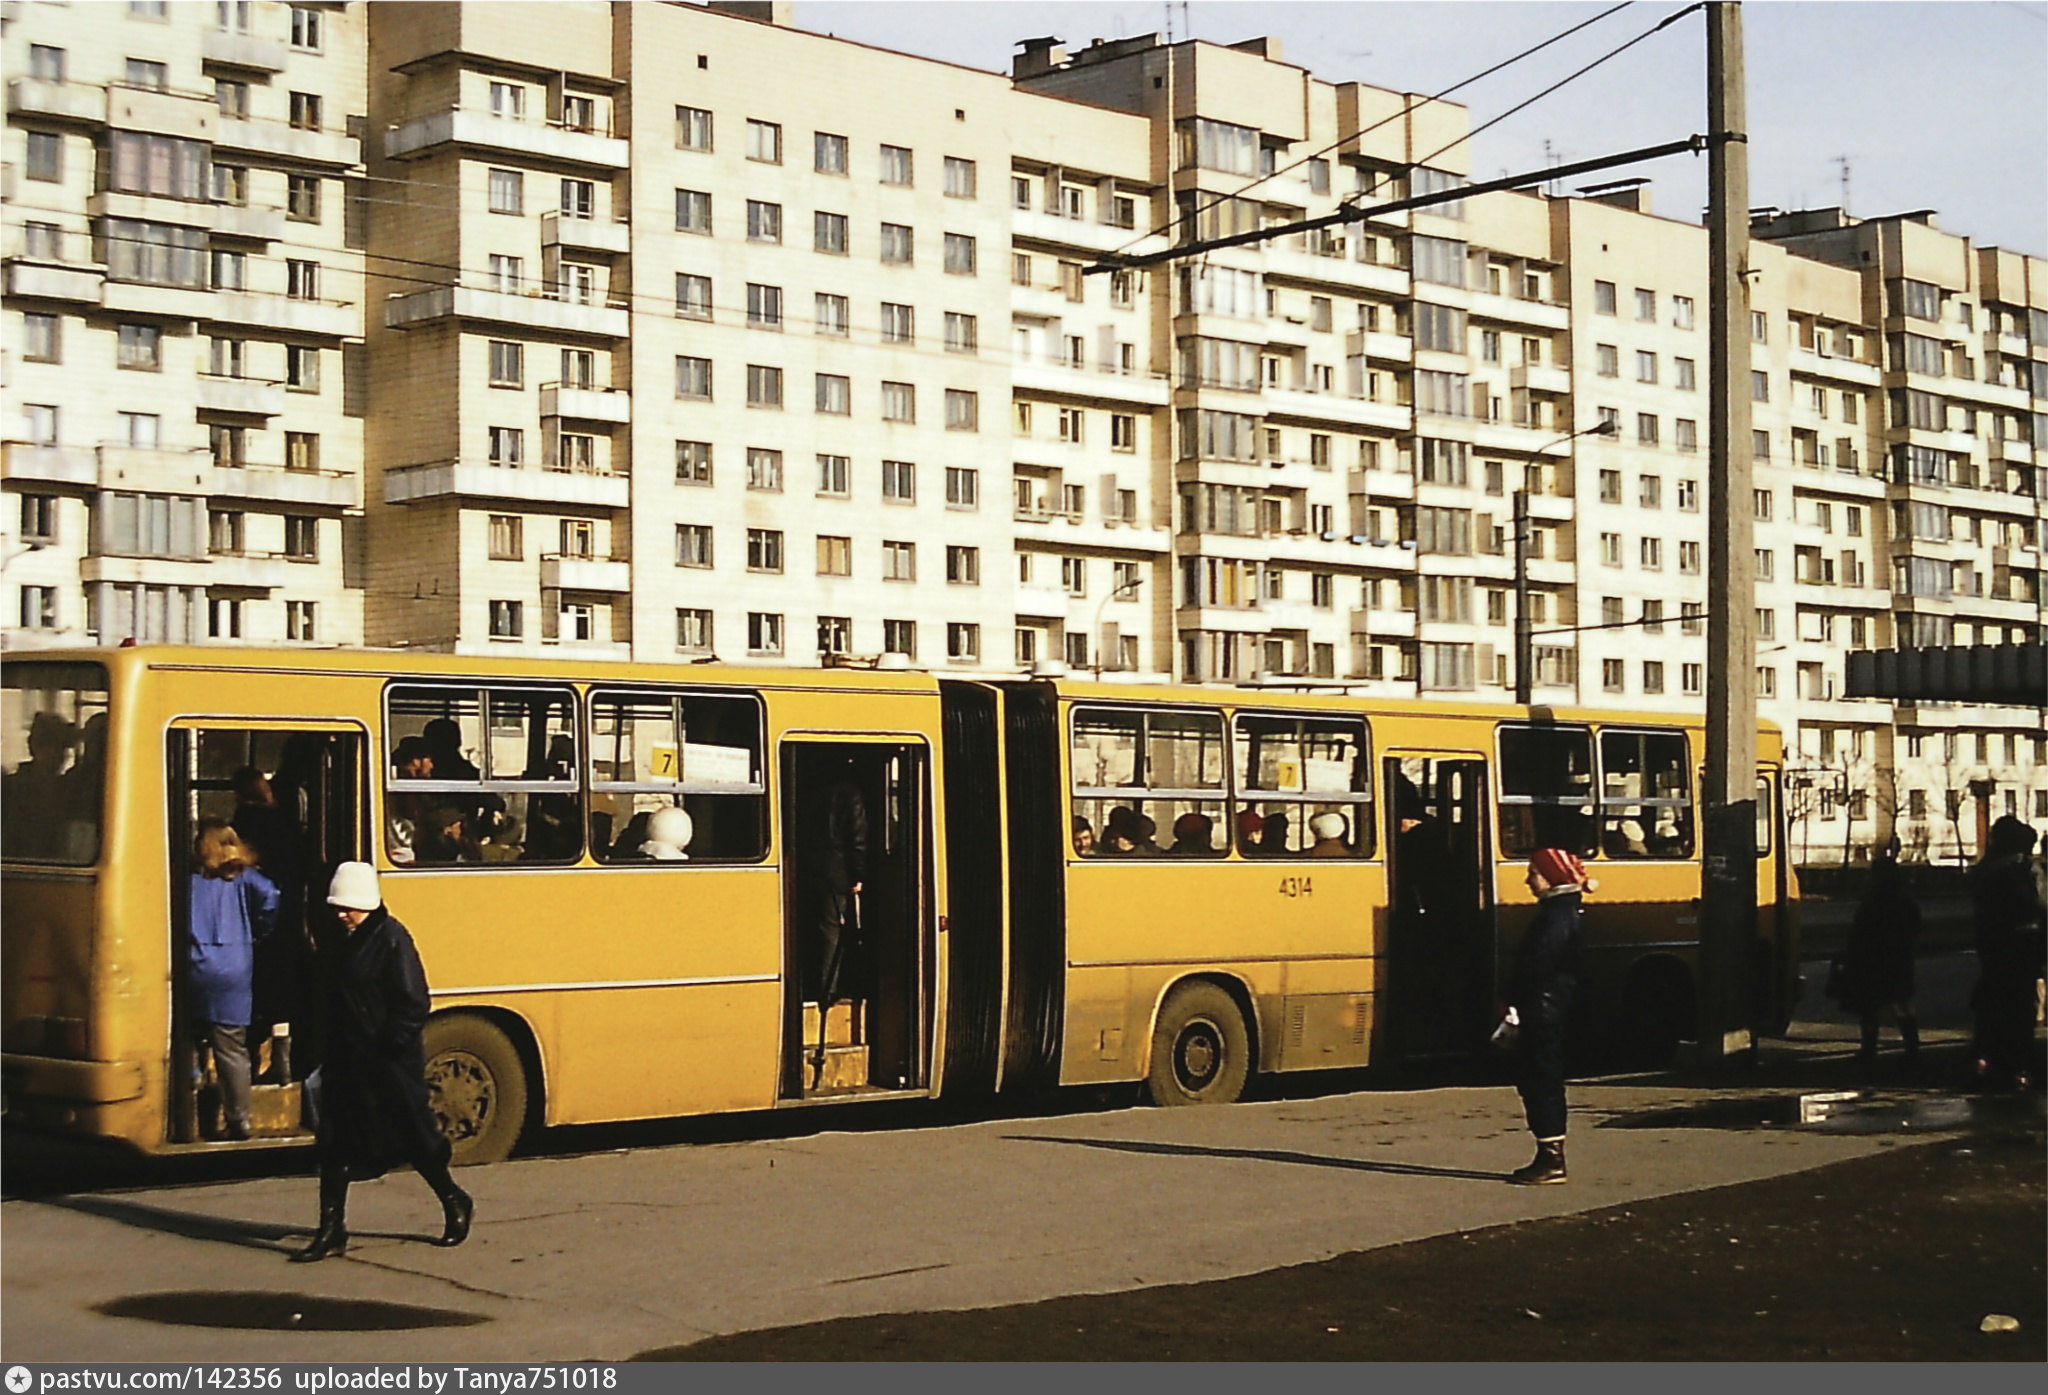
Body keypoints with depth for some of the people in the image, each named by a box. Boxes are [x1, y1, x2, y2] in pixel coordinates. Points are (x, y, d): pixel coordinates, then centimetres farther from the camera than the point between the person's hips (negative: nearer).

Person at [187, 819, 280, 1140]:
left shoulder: (188, 880, 4)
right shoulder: (242, 878, 4)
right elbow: (269, 894, -12)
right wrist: (258, 934, 3)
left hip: (196, 972, 0)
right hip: (234, 975, 0)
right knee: (232, 1051, 2)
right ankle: (239, 1122, 3)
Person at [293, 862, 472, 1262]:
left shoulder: (392, 939, -15)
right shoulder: (347, 941, 9)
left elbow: (413, 1005, -17)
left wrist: (390, 1049, -20)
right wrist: (331, 1055, 12)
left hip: (391, 1065, -8)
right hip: (349, 1062, 8)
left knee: (415, 1140, 5)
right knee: (335, 1146, 4)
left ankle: (455, 1204, 25)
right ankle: (331, 1231, 8)